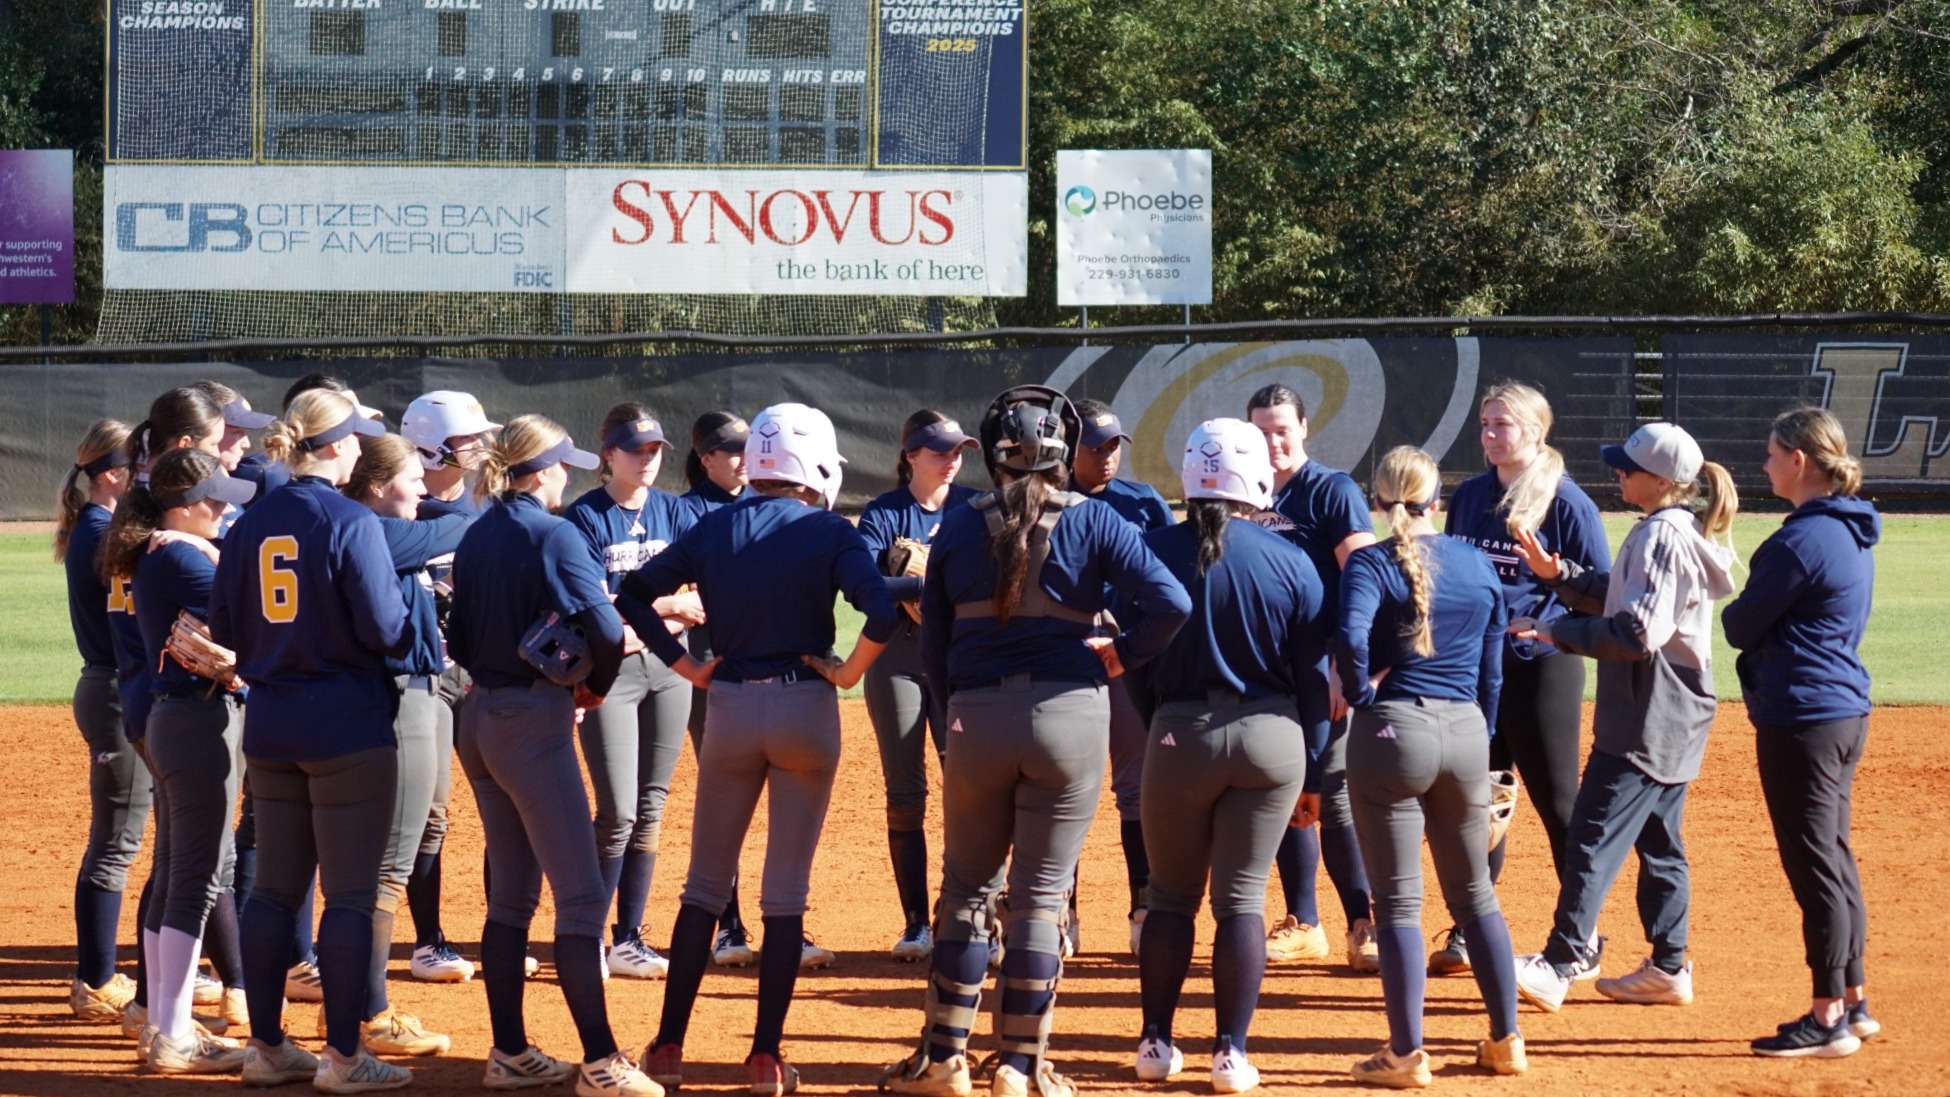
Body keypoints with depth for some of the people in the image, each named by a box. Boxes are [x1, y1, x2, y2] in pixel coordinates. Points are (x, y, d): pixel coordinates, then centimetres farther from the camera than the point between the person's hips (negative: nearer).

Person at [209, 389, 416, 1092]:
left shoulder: (250, 525, 4)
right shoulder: (350, 522, -13)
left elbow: (223, 630, 7)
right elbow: (386, 629, -17)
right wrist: (416, 632, 4)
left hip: (270, 728, 6)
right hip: (348, 728, -6)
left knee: (275, 888, 13)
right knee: (350, 893, 0)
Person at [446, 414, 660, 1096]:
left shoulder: (476, 538, 10)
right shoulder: (553, 534, -13)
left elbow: (461, 639, 13)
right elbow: (606, 630, -20)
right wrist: (595, 687, -3)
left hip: (479, 718, 8)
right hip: (533, 724, -8)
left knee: (510, 892, 13)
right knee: (580, 894, -6)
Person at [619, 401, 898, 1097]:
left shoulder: (714, 529, 4)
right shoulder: (829, 533, -6)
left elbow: (635, 595, 3)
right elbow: (882, 608, -21)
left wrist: (686, 666, 5)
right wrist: (848, 673, -8)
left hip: (729, 707, 3)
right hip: (804, 708, -3)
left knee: (706, 884, 13)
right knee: (786, 894, 5)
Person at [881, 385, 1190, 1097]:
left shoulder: (958, 527, 3)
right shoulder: (1092, 522, -3)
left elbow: (932, 648, 6)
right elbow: (1171, 603, -13)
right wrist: (1122, 657, 2)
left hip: (975, 717, 1)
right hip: (1070, 712, -1)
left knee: (966, 886, 14)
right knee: (1041, 895, 5)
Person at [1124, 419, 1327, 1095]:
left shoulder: (1154, 551, -7)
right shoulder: (1291, 563, -4)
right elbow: (1313, 677, 0)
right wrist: (1311, 772, 8)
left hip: (1179, 734, 0)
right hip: (1272, 736, 0)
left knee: (1171, 897, 14)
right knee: (1242, 897, 6)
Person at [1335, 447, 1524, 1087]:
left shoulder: (1372, 564, -7)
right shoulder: (1479, 566, 8)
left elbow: (1350, 636, -26)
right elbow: (1491, 670, 12)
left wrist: (1360, 692, -8)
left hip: (1393, 730, -4)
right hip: (1466, 732, 4)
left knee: (1398, 901, 2)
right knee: (1475, 893, 18)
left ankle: (1406, 1055, 4)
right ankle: (1506, 1041, 21)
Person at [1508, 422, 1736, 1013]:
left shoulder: (1661, 536, -18)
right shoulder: (1679, 531, 14)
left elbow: (1638, 632, -26)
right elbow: (1615, 598, 18)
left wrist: (1555, 631, -21)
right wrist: (1558, 574, 4)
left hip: (1646, 718, -11)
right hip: (1674, 719, 11)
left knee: (1594, 837, -11)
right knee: (1659, 842, 15)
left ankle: (1558, 965, -14)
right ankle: (1668, 968, 19)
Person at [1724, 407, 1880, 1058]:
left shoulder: (1801, 541, -19)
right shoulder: (1854, 534, 11)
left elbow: (1741, 626, -13)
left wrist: (1732, 613, 8)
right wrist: (1760, 620, 5)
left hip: (1801, 718, -10)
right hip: (1847, 712, 10)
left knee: (1815, 866, -4)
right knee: (1835, 859, 17)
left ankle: (1828, 1020, 1)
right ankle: (1853, 1003, 23)